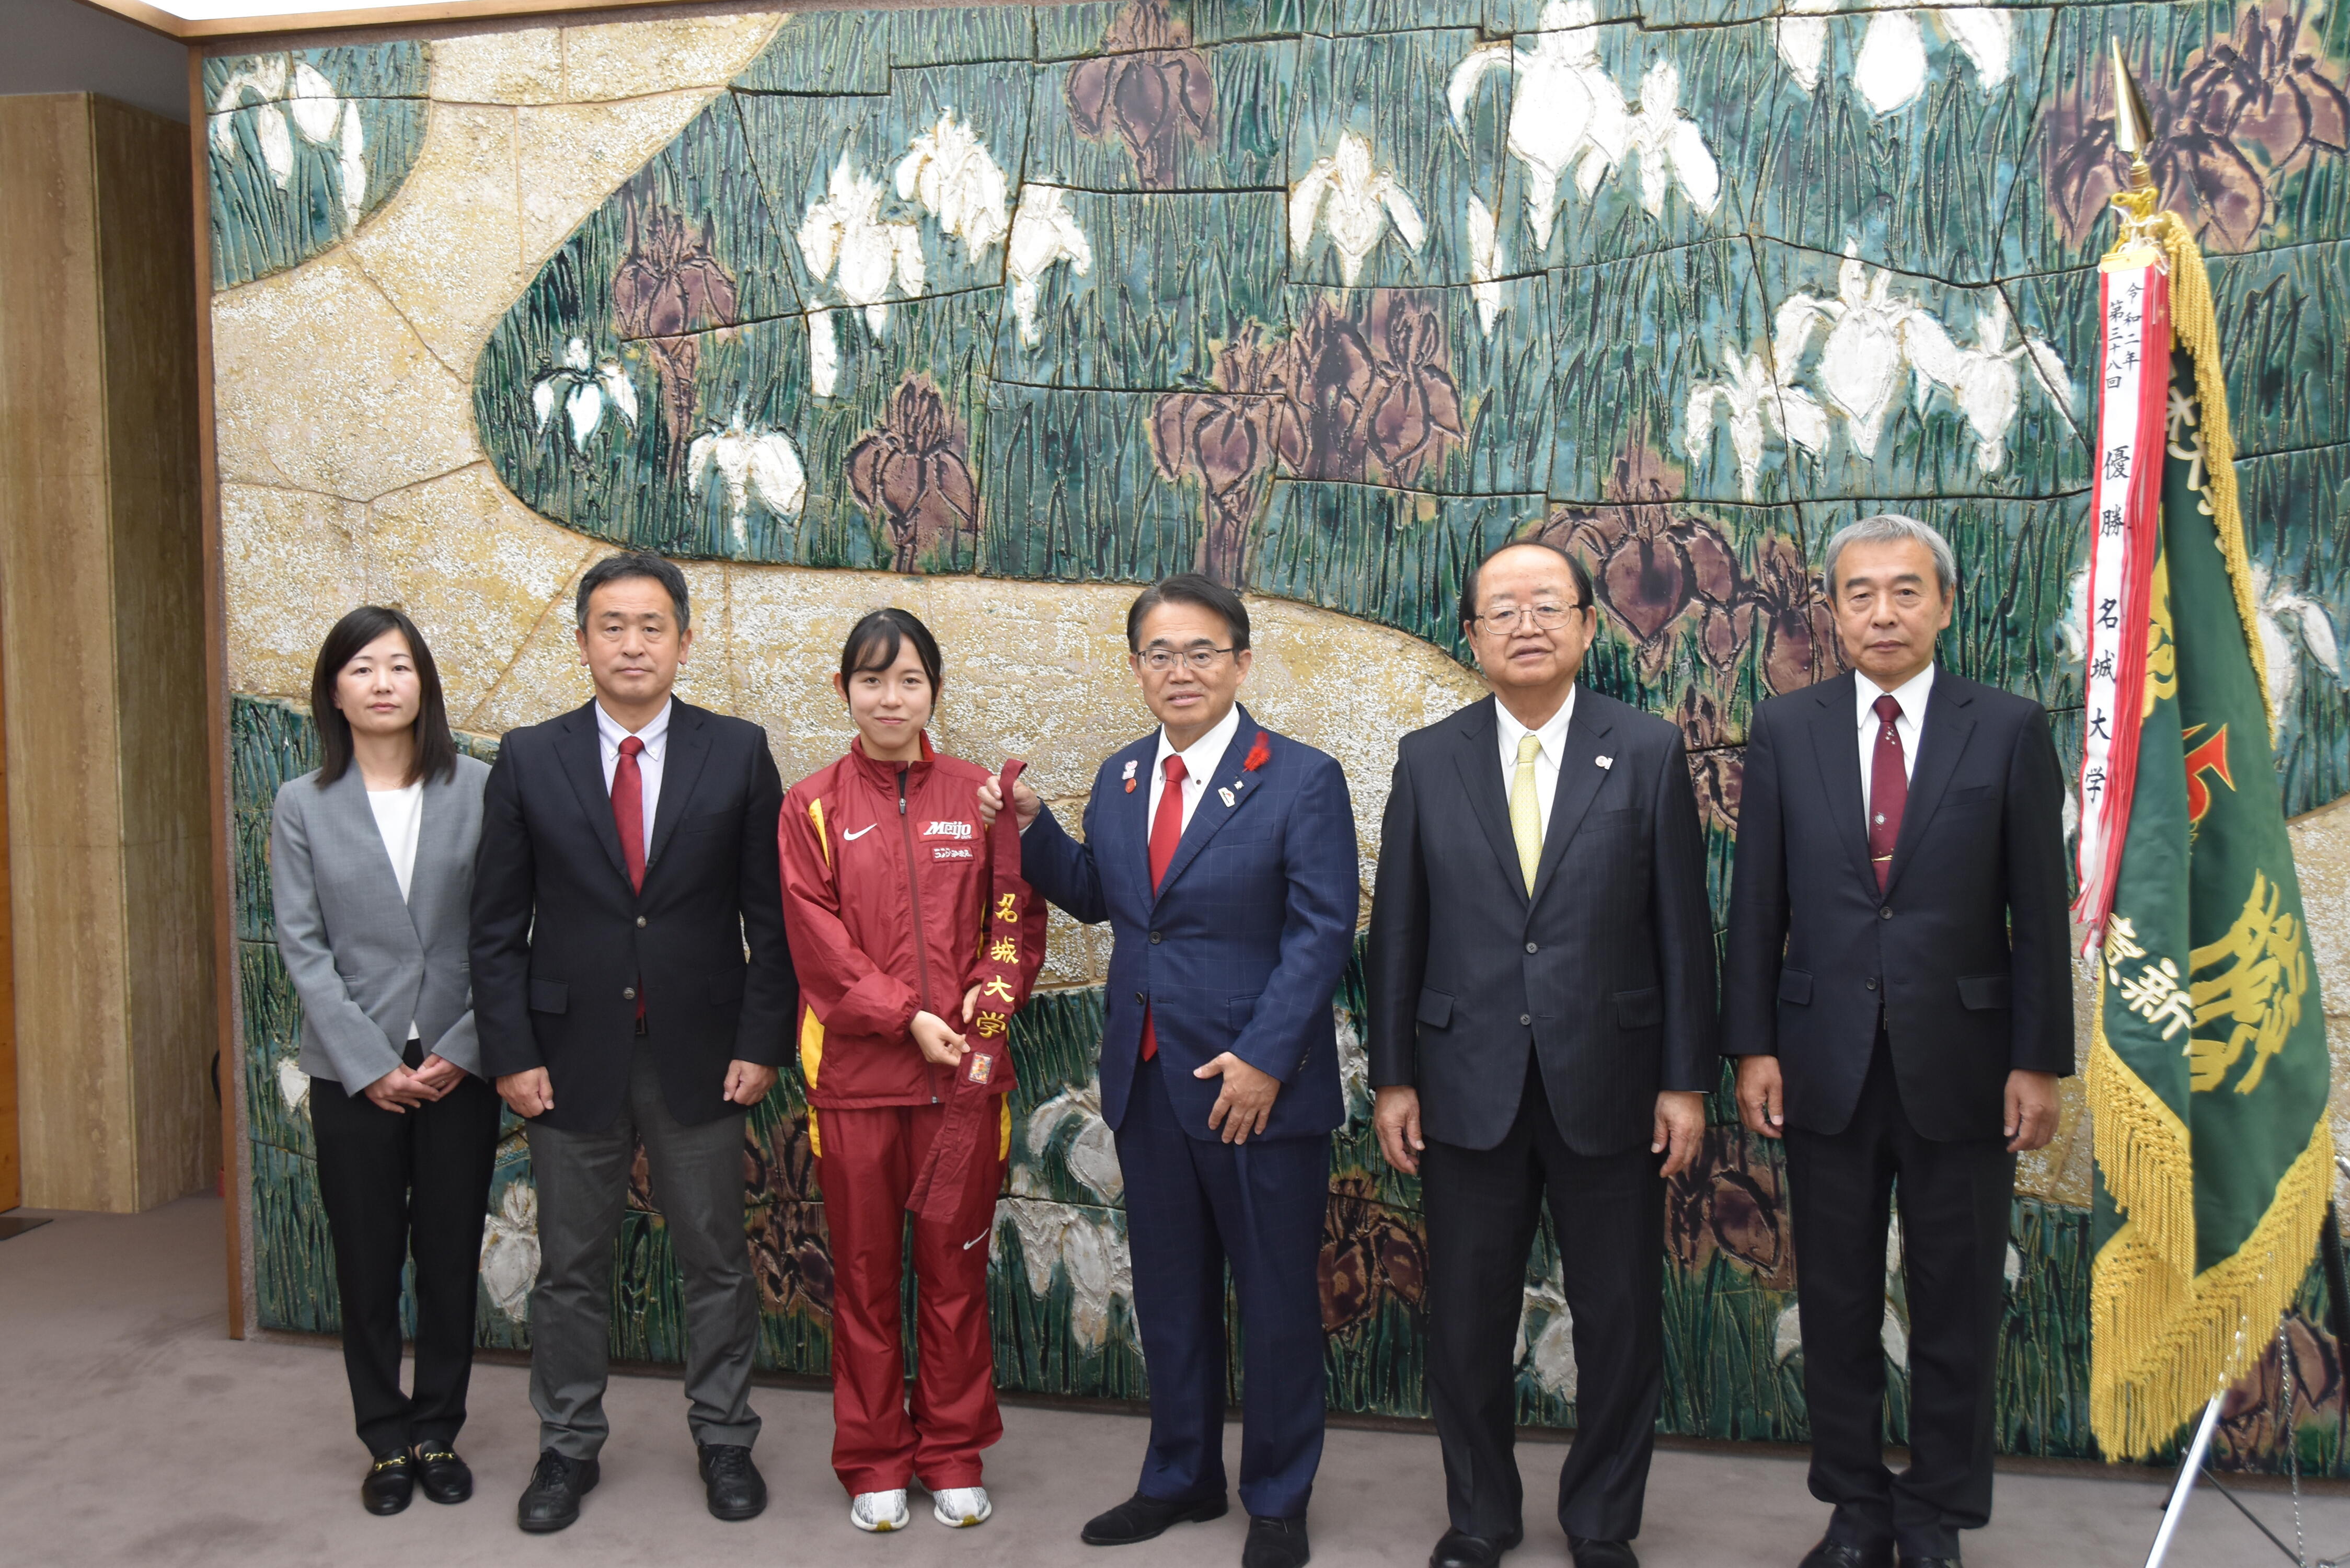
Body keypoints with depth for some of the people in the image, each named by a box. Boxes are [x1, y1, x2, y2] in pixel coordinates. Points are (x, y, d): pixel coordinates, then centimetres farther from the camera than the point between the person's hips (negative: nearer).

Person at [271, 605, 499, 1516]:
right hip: (355, 1073, 1)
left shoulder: (476, 790, -2)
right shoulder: (302, 805, 2)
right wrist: (370, 1063, -9)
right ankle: (386, 1441, 24)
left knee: (450, 1258, 8)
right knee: (367, 1263, 9)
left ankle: (439, 1432, 24)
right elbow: (303, 947, -1)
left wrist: (463, 1049, -9)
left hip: (458, 1067, 0)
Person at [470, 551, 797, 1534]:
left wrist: (761, 1041, -6)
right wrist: (511, 1053, -4)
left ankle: (723, 1440, 27)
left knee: (716, 1261, 10)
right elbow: (498, 926, 2)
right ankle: (567, 1447, 30)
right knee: (571, 1267, 13)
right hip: (572, 1055, 1)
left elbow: (770, 916, -1)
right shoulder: (529, 760, 0)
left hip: (700, 1056, 0)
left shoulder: (738, 754, -1)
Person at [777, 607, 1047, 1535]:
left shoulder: (978, 798, 6)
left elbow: (1020, 915, 7)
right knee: (864, 1273, 10)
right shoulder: (812, 806, 1)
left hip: (965, 1069, 1)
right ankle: (874, 1462, 25)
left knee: (955, 1268, 9)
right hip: (855, 1072, -1)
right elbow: (816, 941, -5)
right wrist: (907, 1017, -13)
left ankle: (954, 1457, 25)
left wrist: (996, 989, -11)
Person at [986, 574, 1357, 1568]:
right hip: (1146, 1077, 5)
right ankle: (1181, 1477, 37)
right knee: (1168, 1291, 18)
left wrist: (1263, 1059, -20)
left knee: (1275, 1298, 9)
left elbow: (1322, 930, -13)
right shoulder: (1120, 779, 8)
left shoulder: (1301, 780, -9)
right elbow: (1094, 896, 16)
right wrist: (1029, 827, 0)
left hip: (1257, 1085, -5)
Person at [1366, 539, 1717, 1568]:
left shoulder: (1648, 753, -1)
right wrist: (1391, 1077, 2)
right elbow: (1397, 931, 4)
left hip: (1608, 1084, -1)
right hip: (1468, 1085, 1)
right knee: (1467, 1318, 11)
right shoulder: (1428, 760, 2)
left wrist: (1686, 1080, -3)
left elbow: (1682, 929, -1)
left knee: (1619, 1318, 10)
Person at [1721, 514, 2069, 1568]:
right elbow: (1757, 902, 2)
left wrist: (2038, 1062, -4)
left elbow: (2038, 912, -1)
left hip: (1959, 1064, -1)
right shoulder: (1784, 729, 3)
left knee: (1956, 1308, 9)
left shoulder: (2009, 730, 0)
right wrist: (1752, 1046, -2)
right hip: (1827, 1063, 1)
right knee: (1836, 1302, 11)